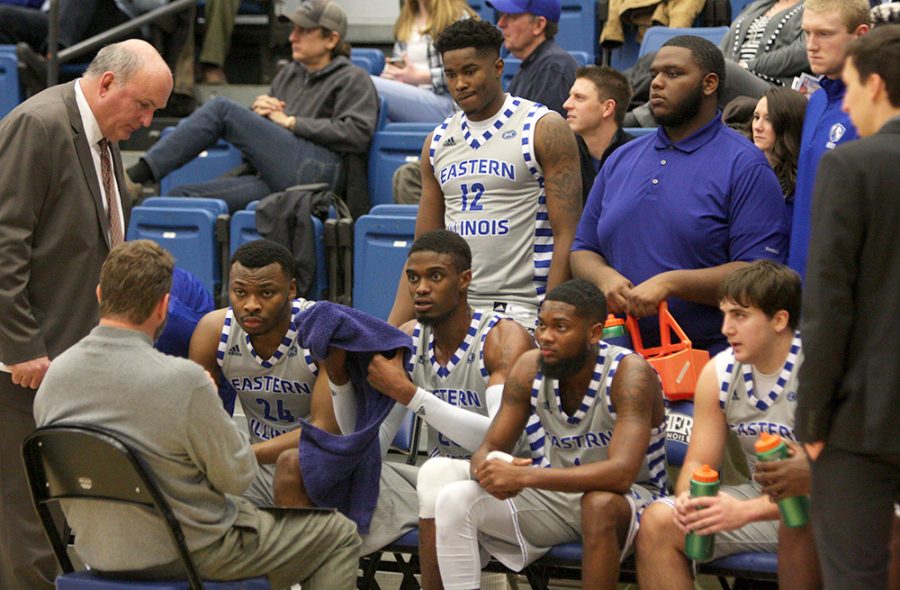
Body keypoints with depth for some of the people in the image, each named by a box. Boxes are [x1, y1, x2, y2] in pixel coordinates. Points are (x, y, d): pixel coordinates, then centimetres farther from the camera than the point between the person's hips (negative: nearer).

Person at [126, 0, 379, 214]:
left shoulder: (353, 79, 11)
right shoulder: (288, 75, 32)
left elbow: (357, 134, -7)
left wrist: (290, 121, -4)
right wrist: (257, 114, 10)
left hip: (318, 172, -8)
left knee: (221, 108, -14)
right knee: (182, 195, -11)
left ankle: (139, 174, -20)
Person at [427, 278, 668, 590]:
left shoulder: (628, 373, -22)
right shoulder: (530, 368, -6)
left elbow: (621, 474, -34)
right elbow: (489, 449, -1)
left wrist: (523, 476, -38)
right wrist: (489, 471, -30)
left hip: (628, 497, -5)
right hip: (556, 492, 5)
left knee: (599, 505, -40)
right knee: (454, 499, -17)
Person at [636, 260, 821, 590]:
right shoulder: (718, 373, -1)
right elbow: (699, 463, 3)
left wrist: (746, 511, -37)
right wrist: (690, 497, -24)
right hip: (760, 497, 6)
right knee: (656, 522, -13)